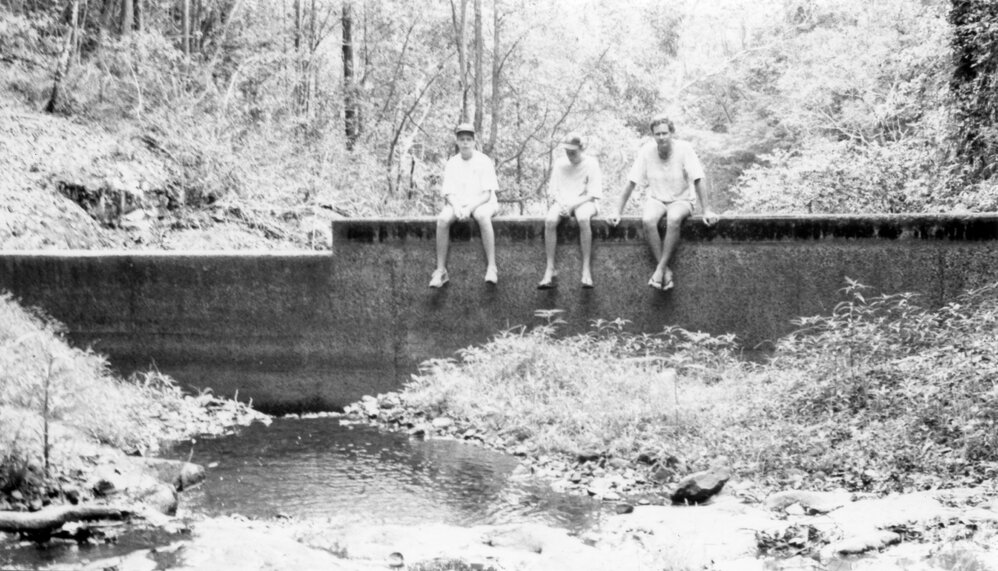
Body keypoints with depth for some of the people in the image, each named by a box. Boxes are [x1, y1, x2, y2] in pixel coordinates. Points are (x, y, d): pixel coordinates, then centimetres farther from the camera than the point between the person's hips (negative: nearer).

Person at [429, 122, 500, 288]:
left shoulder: (484, 161, -5)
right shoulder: (452, 164, 5)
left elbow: (487, 194, -10)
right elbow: (449, 194, 2)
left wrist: (470, 208, -25)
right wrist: (456, 207, -20)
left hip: (481, 203, -3)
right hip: (458, 203, 3)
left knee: (483, 216, -39)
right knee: (442, 219, -30)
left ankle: (491, 268, -38)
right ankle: (440, 271, -26)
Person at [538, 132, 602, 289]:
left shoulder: (591, 163, 0)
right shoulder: (559, 163, 11)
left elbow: (593, 194, -5)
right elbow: (553, 190, 11)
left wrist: (572, 205, -17)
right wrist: (561, 204, -10)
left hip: (583, 202, -3)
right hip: (562, 201, 3)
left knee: (584, 220, -39)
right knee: (549, 220, -32)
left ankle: (586, 269, -35)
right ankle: (550, 270, -30)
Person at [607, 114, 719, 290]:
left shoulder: (684, 148, -14)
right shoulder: (647, 151, -8)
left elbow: (698, 181, -13)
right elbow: (631, 183, -4)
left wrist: (707, 211, -20)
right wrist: (618, 212, -8)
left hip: (681, 200, -2)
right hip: (656, 200, 2)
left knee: (673, 220, -37)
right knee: (647, 220, -33)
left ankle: (660, 269, -30)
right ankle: (666, 271, -27)